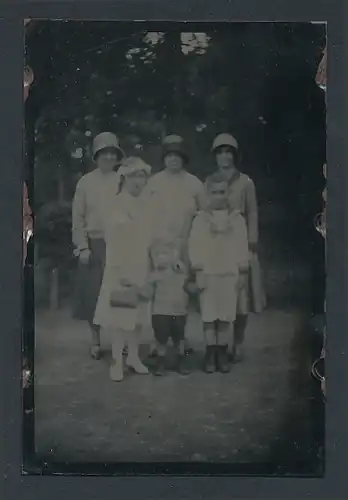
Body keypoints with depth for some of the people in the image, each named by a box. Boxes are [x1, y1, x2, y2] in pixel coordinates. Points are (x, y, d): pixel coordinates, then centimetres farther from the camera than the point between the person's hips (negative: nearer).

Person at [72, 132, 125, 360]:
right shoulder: (86, 182, 4)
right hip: (94, 245, 0)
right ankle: (96, 342, 15)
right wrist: (83, 246, -5)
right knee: (93, 294, 3)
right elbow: (78, 217, 3)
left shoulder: (123, 181, 3)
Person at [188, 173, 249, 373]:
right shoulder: (201, 219, 2)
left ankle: (222, 353, 12)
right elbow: (195, 246, -1)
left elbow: (242, 246, 6)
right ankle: (210, 354, 9)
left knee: (226, 316, 3)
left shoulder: (237, 218, 4)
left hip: (230, 274, 1)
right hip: (208, 274, 0)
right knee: (209, 316, 1)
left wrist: (243, 272, 3)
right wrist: (198, 271, -7)